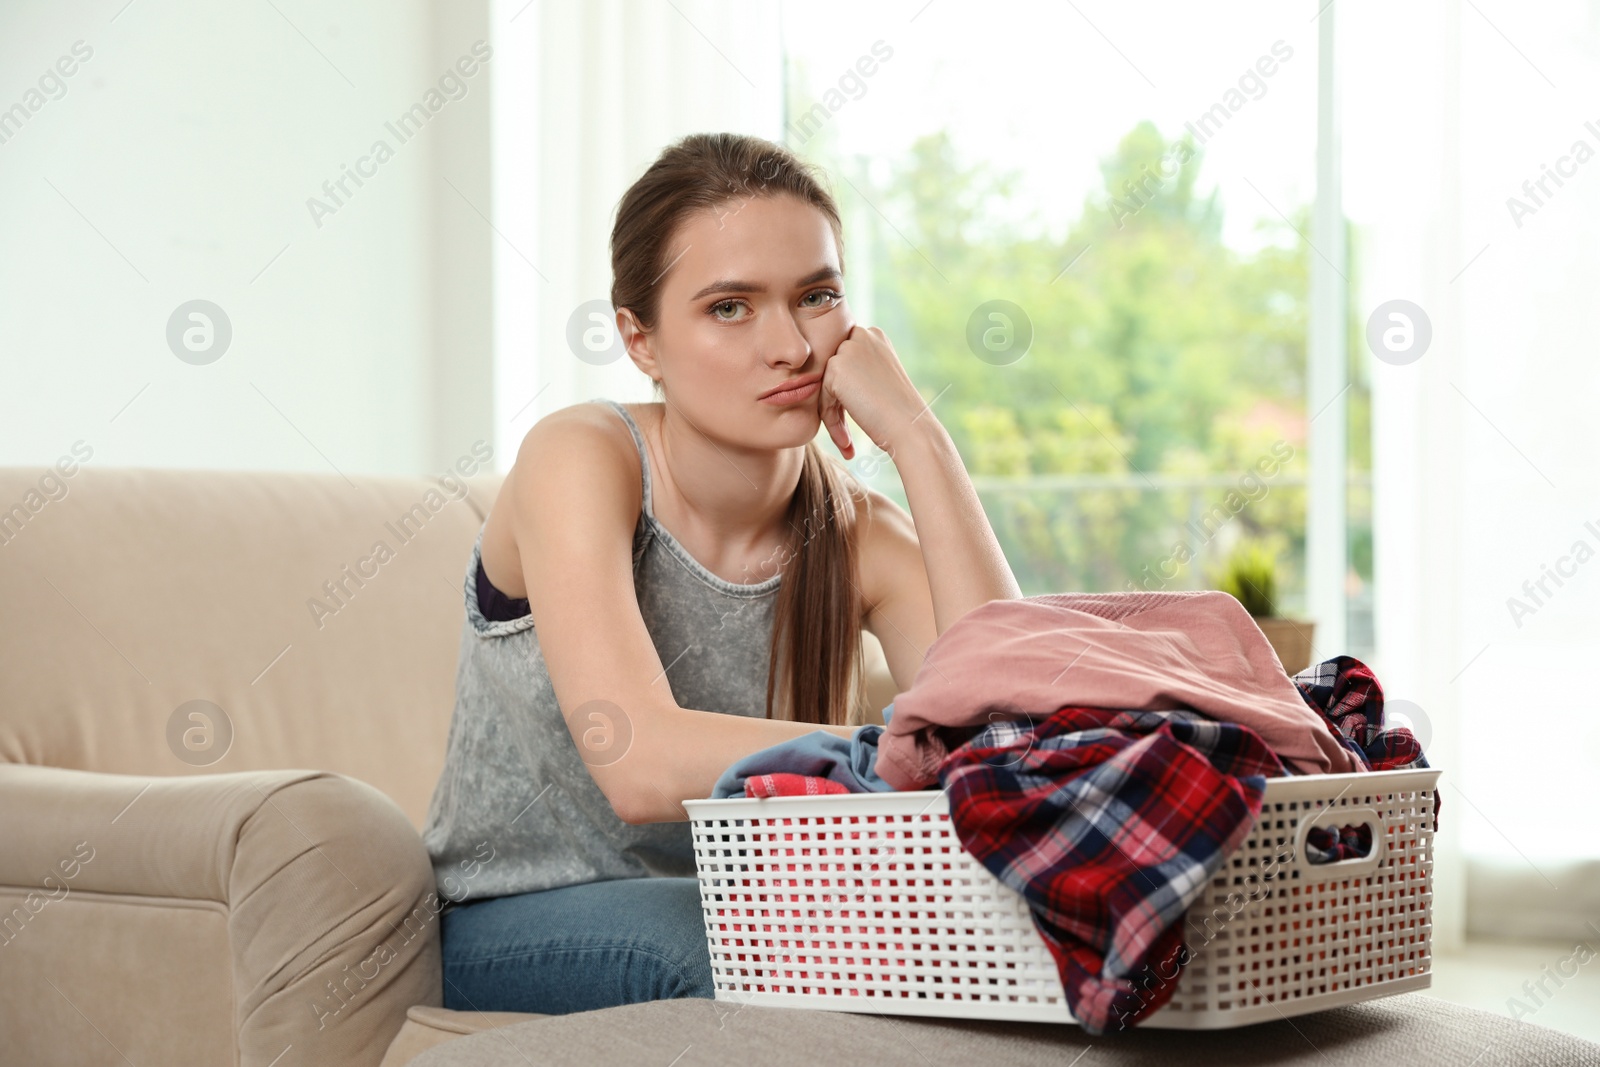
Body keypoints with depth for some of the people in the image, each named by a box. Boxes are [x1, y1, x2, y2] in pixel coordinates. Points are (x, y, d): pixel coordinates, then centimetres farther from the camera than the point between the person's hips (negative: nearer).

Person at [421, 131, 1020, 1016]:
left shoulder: (862, 536, -4)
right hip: (507, 928, -4)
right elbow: (641, 766, -32)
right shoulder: (580, 460, -17)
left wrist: (917, 437, -22)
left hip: (731, 909, 4)